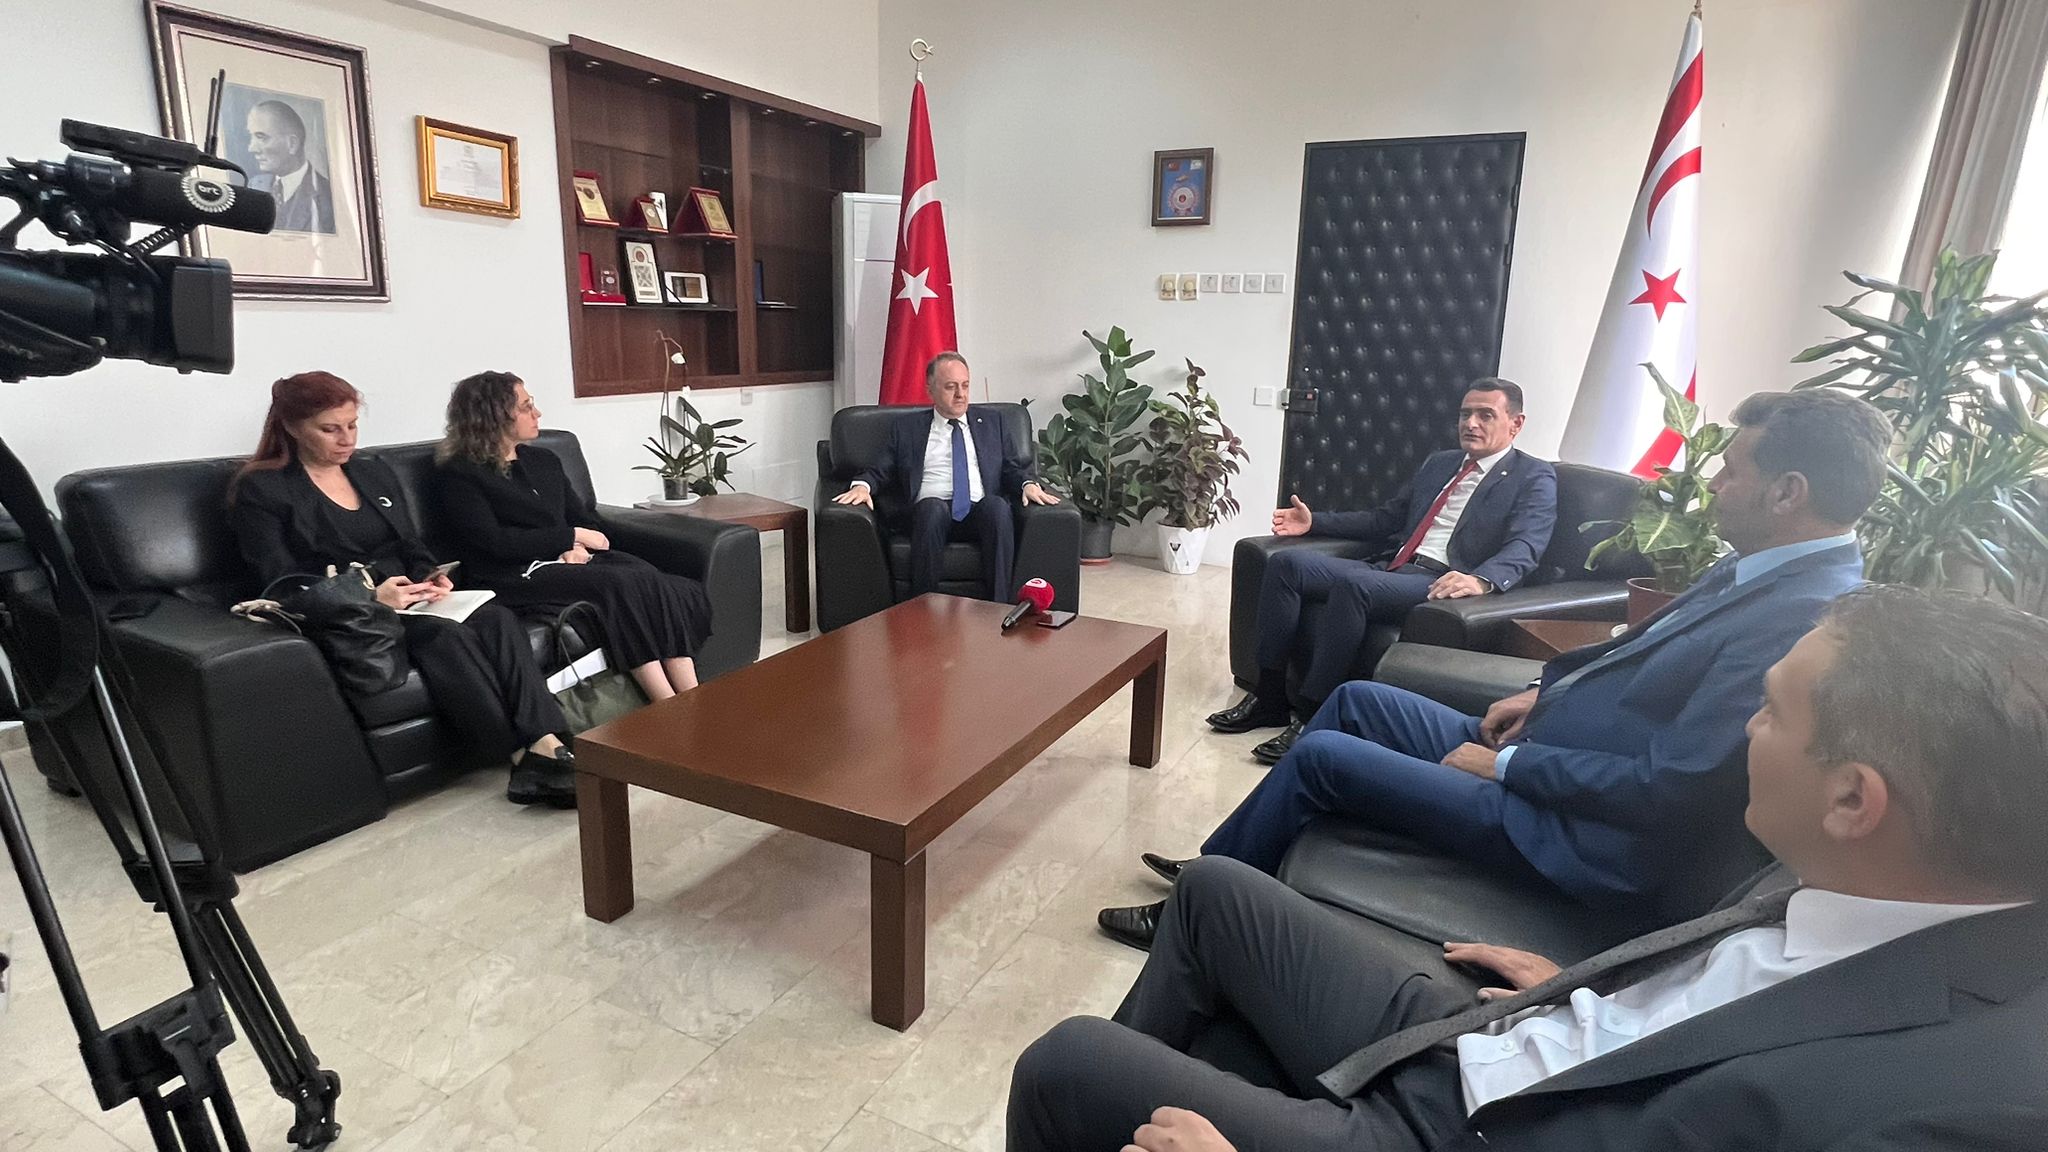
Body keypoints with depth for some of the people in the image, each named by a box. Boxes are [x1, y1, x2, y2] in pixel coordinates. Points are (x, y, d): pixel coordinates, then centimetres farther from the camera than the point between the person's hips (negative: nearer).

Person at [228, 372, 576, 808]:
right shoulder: (260, 490, 3)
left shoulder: (376, 473, 20)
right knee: (444, 633, -35)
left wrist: (430, 577, -5)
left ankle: (547, 747, -43)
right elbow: (284, 585, -6)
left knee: (497, 618, -28)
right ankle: (526, 760, -38)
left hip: (407, 603, 5)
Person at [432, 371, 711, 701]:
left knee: (671, 589, -25)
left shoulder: (544, 460, 23)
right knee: (625, 586, -34)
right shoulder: (458, 474, 3)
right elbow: (494, 541, -10)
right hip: (518, 576, -6)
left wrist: (579, 548, -6)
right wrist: (573, 536, -6)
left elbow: (590, 521, 19)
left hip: (575, 559, 6)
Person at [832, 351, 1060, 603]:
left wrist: (1028, 484, -4)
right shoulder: (908, 427, 19)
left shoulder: (989, 425, 24)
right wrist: (862, 485, -8)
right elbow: (881, 471, 14)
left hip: (980, 513, 1)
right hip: (929, 513, -1)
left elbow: (1011, 469, 18)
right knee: (933, 506, -37)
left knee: (998, 504, -33)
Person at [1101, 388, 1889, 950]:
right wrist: (1548, 692, 5)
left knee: (1320, 755, -8)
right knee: (1356, 701, 11)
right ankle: (1220, 865, 22)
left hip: (1574, 834, -9)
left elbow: (1668, 788, -27)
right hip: (1542, 753, 9)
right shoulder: (1760, 570, 5)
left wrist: (1507, 765, -17)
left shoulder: (1807, 620, -25)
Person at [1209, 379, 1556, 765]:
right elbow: (1385, 518, 28)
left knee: (1352, 584, -36)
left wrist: (1481, 580, -34)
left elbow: (1525, 547, -11)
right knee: (1285, 562, -14)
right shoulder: (1439, 463, 26)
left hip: (1442, 583, -7)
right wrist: (1314, 522, 16)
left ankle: (1312, 717, -27)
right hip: (1388, 567, 7)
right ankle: (1269, 697, -10)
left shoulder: (1535, 478, 5)